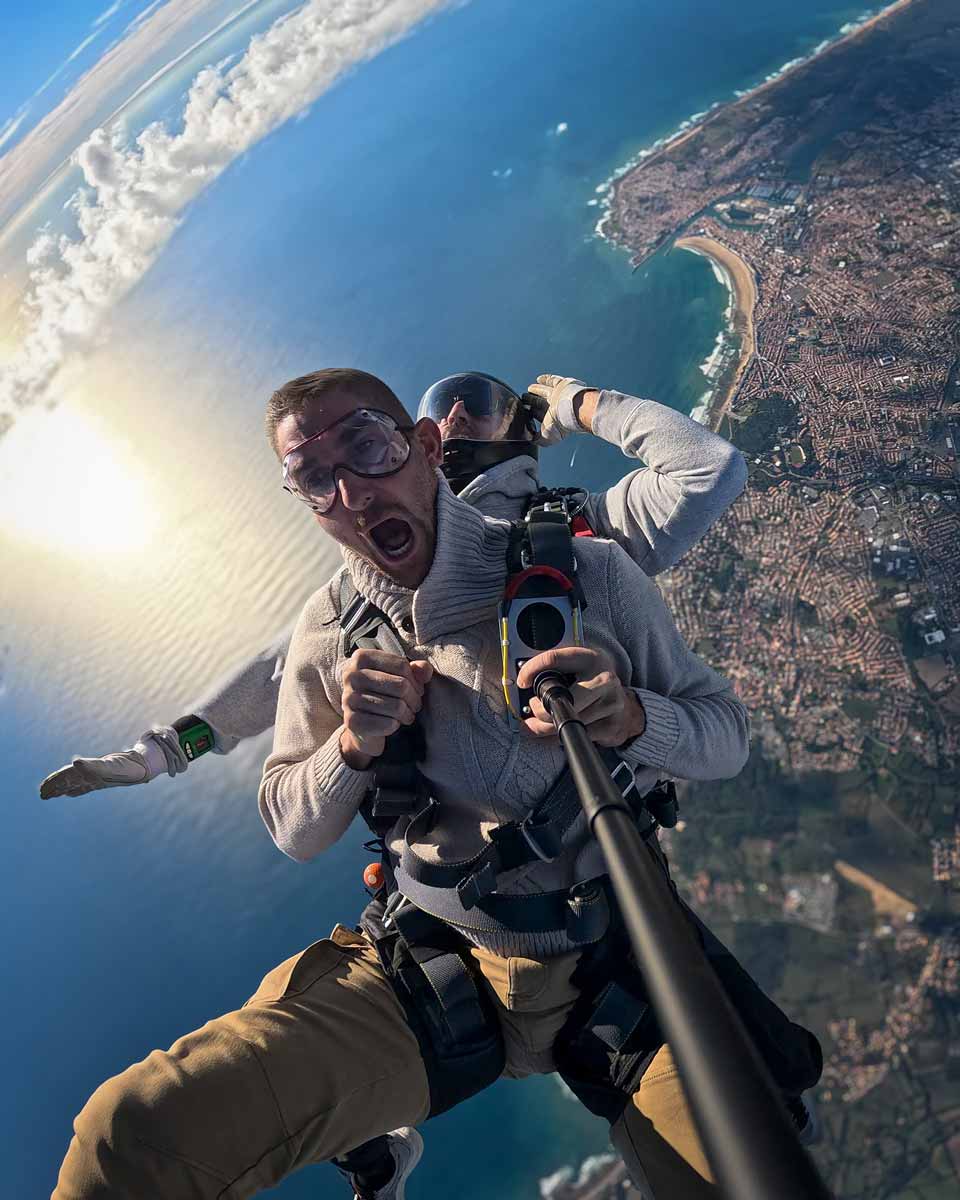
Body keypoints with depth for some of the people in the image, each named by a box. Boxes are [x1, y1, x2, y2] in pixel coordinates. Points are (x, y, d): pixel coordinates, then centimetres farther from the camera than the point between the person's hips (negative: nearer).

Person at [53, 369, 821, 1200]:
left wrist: (633, 717, -23)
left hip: (617, 965, 1)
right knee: (129, 1133, -19)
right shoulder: (329, 633, -1)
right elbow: (294, 833, 7)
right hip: (428, 972, 0)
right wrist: (354, 745, -14)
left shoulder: (587, 571, -8)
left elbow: (727, 735, -1)